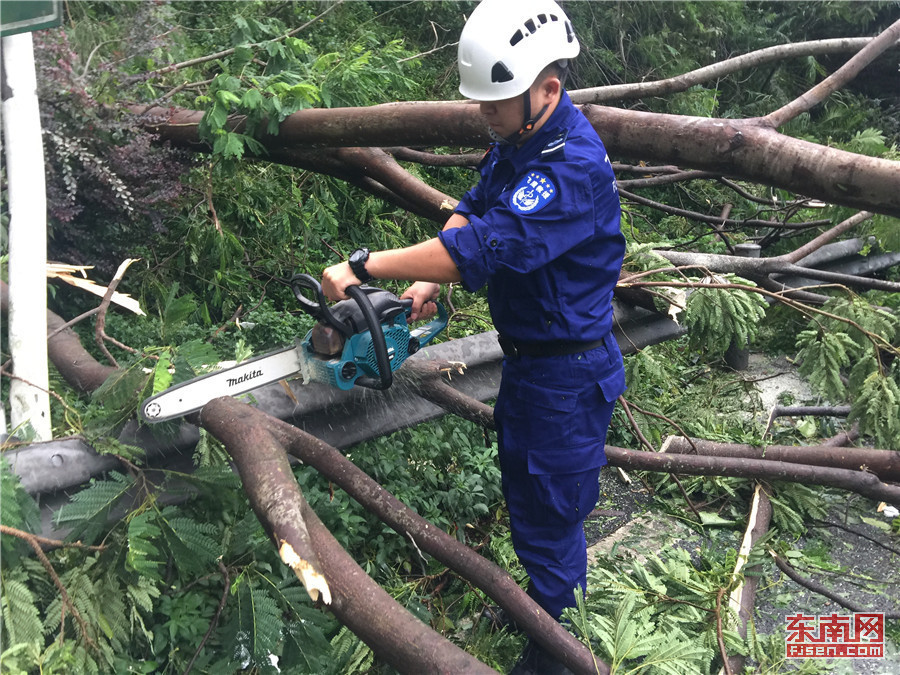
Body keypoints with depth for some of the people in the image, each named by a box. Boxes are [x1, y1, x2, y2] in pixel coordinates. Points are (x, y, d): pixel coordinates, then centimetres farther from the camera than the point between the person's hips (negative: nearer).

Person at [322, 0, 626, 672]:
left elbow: (485, 245, -36)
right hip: (524, 356, 10)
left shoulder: (572, 165, -30)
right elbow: (473, 209, 10)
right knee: (523, 488, 25)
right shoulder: (519, 136, 1)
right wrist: (429, 279, -5)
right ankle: (541, 596, 49)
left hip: (566, 372, -9)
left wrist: (364, 265, -32)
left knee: (551, 512, 6)